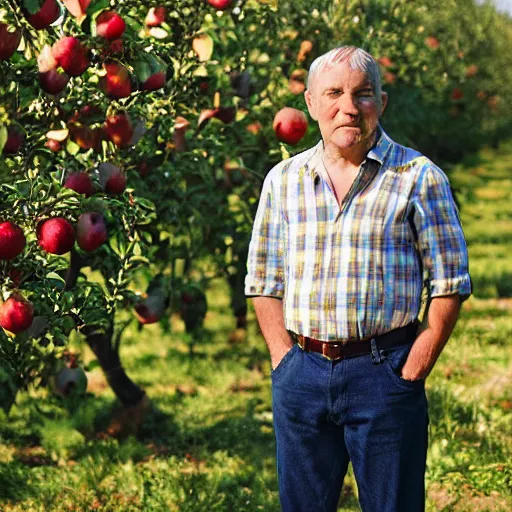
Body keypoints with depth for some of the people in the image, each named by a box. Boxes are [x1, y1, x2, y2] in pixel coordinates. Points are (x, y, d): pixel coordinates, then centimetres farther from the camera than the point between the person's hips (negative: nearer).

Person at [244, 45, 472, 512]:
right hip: (302, 373, 3)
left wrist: (411, 373, -8)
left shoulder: (418, 178, -2)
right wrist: (286, 361, 1)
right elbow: (264, 283, 12)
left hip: (385, 373, -3)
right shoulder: (283, 180, 8)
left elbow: (449, 284, -3)